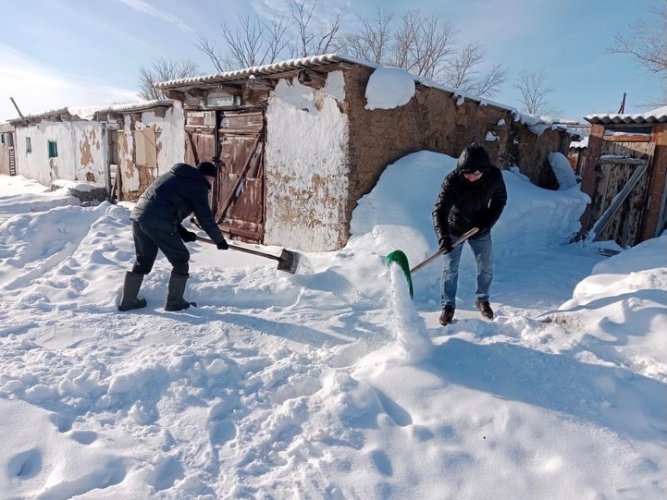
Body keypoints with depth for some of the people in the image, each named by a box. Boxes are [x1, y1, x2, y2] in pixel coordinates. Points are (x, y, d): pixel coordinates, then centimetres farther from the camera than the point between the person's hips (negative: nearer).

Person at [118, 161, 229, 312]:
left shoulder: (175, 176, 26)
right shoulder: (198, 185, 0)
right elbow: (205, 218, -2)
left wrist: (182, 232, 24)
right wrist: (220, 240, 11)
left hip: (139, 215, 9)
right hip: (158, 223, -8)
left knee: (143, 260, 22)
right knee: (181, 260, 8)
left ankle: (128, 301, 30)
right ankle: (174, 302, 17)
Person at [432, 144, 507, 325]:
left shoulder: (494, 176, -21)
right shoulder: (452, 181, -30)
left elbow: (500, 200, -3)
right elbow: (439, 210, -32)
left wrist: (488, 222, -14)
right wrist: (443, 236, -45)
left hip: (481, 229, 3)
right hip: (455, 229, -3)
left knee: (486, 267, 10)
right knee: (450, 268, -1)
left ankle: (482, 300, 32)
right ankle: (448, 306, 14)